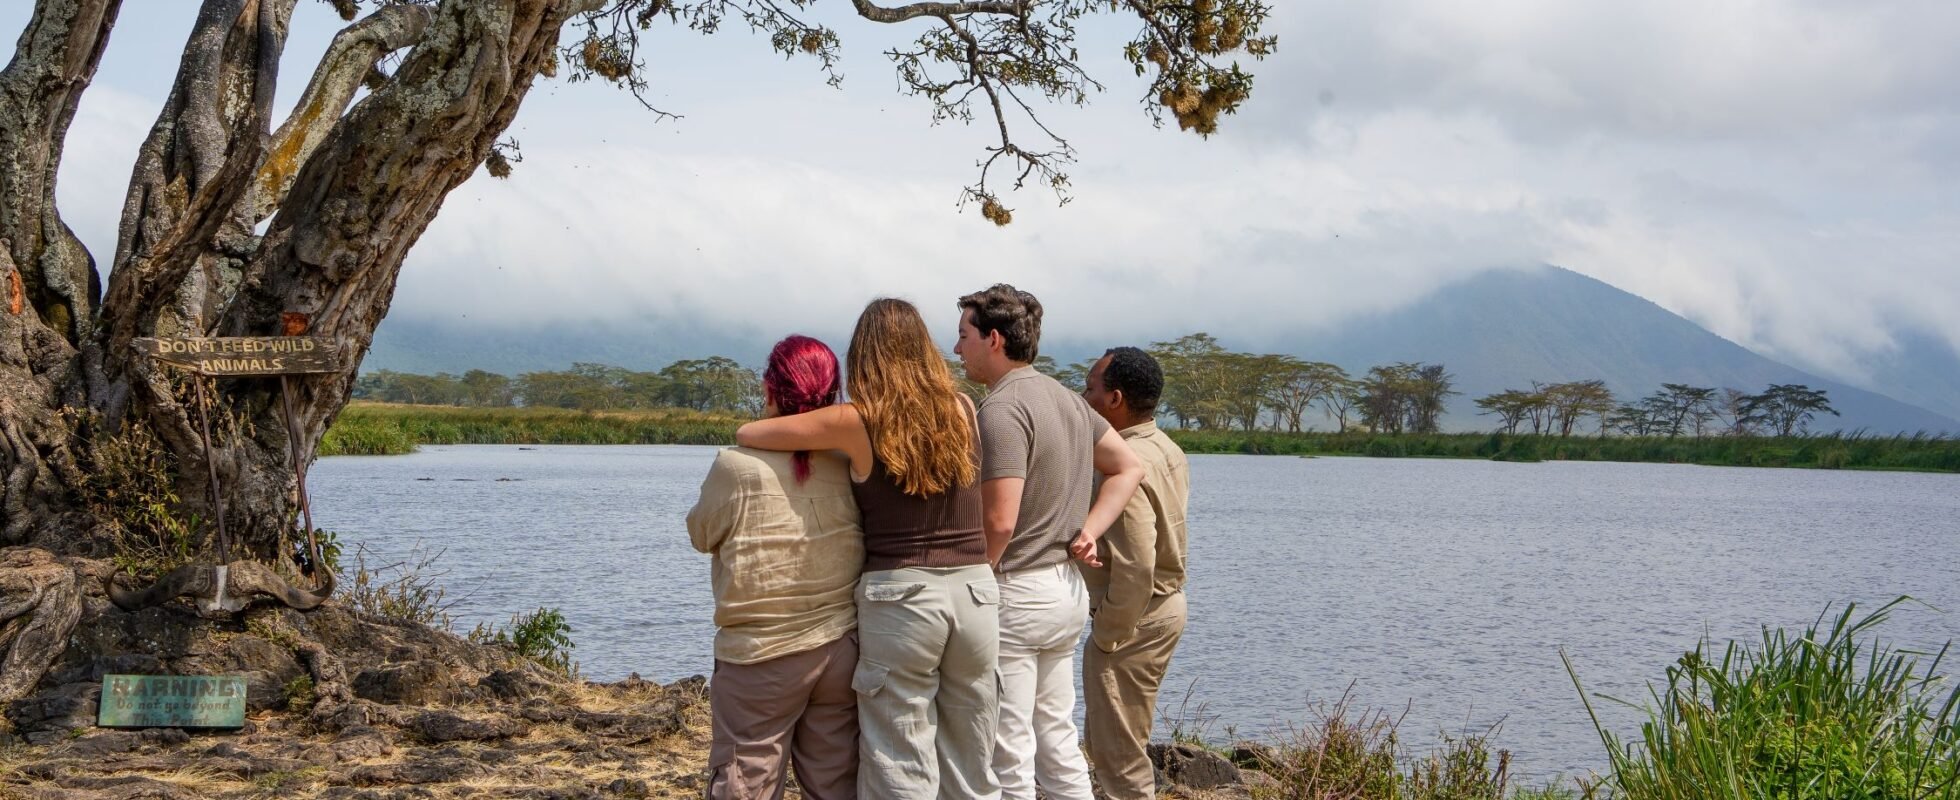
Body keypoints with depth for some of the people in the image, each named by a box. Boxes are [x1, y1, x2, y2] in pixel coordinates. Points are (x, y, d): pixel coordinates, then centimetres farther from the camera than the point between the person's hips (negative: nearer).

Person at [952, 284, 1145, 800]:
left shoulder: (1002, 409, -17)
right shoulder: (1066, 399, 12)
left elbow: (998, 522, -23)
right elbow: (1129, 468, 18)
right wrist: (1088, 531, 8)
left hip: (1013, 594, -9)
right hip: (1067, 587, 9)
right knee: (1058, 744, 16)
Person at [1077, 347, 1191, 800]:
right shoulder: (1167, 450, 7)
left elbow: (1135, 567, -28)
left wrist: (1107, 634, -18)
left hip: (1132, 619, -10)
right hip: (1165, 606, 10)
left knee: (1118, 755, 0)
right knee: (1103, 741, 21)